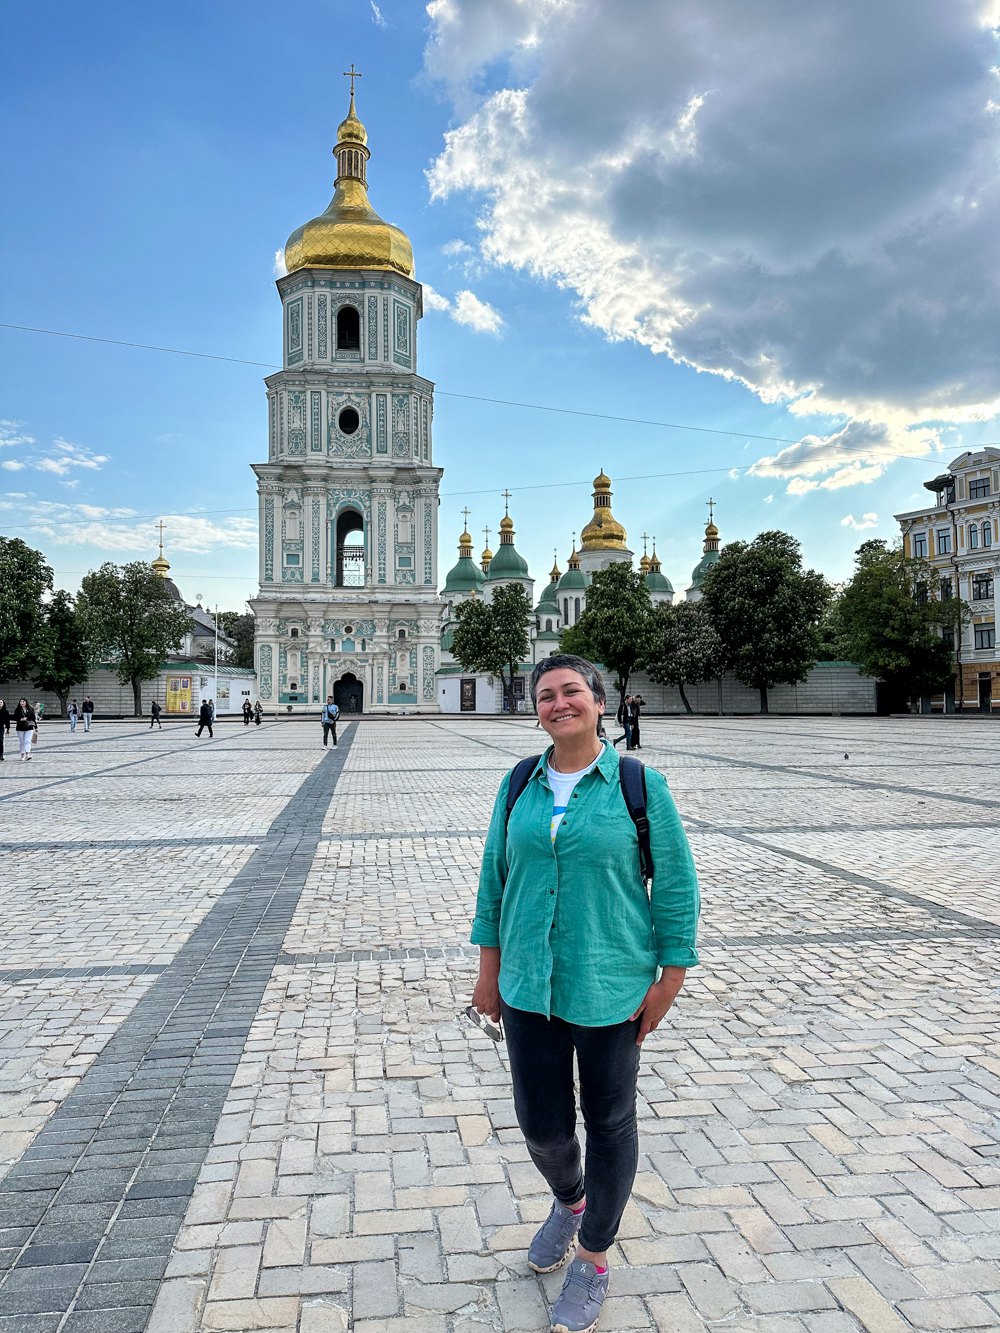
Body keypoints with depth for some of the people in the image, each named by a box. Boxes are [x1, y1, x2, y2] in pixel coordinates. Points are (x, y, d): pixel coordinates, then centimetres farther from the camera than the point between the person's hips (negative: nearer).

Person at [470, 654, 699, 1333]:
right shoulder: (520, 785, 1)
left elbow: (676, 886, -6)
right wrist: (490, 969, 7)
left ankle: (593, 1261, 36)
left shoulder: (640, 786, -10)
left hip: (610, 989, -3)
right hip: (529, 988, 3)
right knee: (541, 1123, 12)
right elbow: (495, 876, 8)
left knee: (608, 1122, 12)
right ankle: (569, 1201, 48)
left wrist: (669, 980, -7)